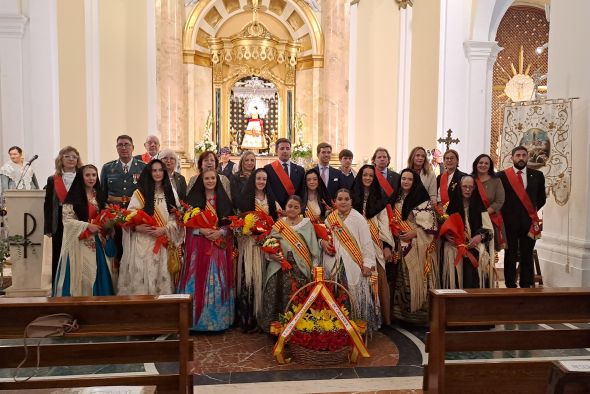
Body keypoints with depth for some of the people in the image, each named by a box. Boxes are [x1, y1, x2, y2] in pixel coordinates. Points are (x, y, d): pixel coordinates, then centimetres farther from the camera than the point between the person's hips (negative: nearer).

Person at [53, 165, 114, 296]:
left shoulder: (99, 196, 14)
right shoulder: (73, 196, -6)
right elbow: (67, 220, -11)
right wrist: (87, 225, -20)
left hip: (97, 242, 6)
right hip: (79, 242, -5)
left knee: (96, 274, 6)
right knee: (81, 274, -5)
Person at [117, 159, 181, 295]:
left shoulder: (170, 193, 12)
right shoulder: (140, 193, 4)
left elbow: (175, 217, 7)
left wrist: (164, 229, -10)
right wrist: (137, 227, -21)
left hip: (163, 243, 2)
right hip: (143, 242, -2)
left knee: (162, 276, 4)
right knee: (143, 275, -4)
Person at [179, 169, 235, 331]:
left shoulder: (223, 198, 7)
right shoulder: (194, 197, 3)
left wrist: (220, 232, -12)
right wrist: (202, 231, -15)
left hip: (219, 245, 1)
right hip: (198, 244, -1)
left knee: (217, 281, 2)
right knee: (198, 280, -2)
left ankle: (216, 317, 13)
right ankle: (197, 317, 9)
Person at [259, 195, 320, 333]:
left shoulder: (307, 224, 6)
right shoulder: (278, 225, 11)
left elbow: (314, 248, 5)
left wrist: (314, 267, -2)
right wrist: (271, 255, -8)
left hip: (300, 270, -1)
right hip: (279, 270, 2)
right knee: (277, 298, -2)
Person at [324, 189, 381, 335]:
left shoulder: (358, 219, -5)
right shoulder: (330, 219, 9)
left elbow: (367, 243, -8)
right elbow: (323, 237, 20)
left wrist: (368, 264, -14)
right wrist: (323, 242, -3)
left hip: (354, 267, -4)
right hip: (334, 267, 4)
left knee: (356, 298, -3)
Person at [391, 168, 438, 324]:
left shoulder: (422, 199, -7)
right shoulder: (397, 199, 13)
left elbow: (430, 223, -11)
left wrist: (414, 233, -18)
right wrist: (396, 233, 4)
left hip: (419, 246, -6)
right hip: (403, 246, 6)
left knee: (418, 277, -6)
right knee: (403, 279, 8)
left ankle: (420, 312, 5)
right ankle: (404, 312, 18)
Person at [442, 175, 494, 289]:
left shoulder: (479, 205, 12)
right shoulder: (452, 204, 9)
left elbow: (488, 228, 5)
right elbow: (443, 225, 6)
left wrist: (480, 236, -14)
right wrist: (446, 235, -15)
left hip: (476, 245, 0)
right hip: (455, 245, 0)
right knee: (452, 254, -29)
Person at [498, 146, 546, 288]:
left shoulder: (537, 175, 5)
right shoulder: (502, 175, -3)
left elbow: (541, 198, 14)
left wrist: (533, 211, 8)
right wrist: (506, 213, 0)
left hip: (529, 222, 2)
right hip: (509, 222, -2)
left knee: (527, 256, 7)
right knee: (510, 256, 5)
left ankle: (526, 286, 15)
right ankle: (510, 286, 13)